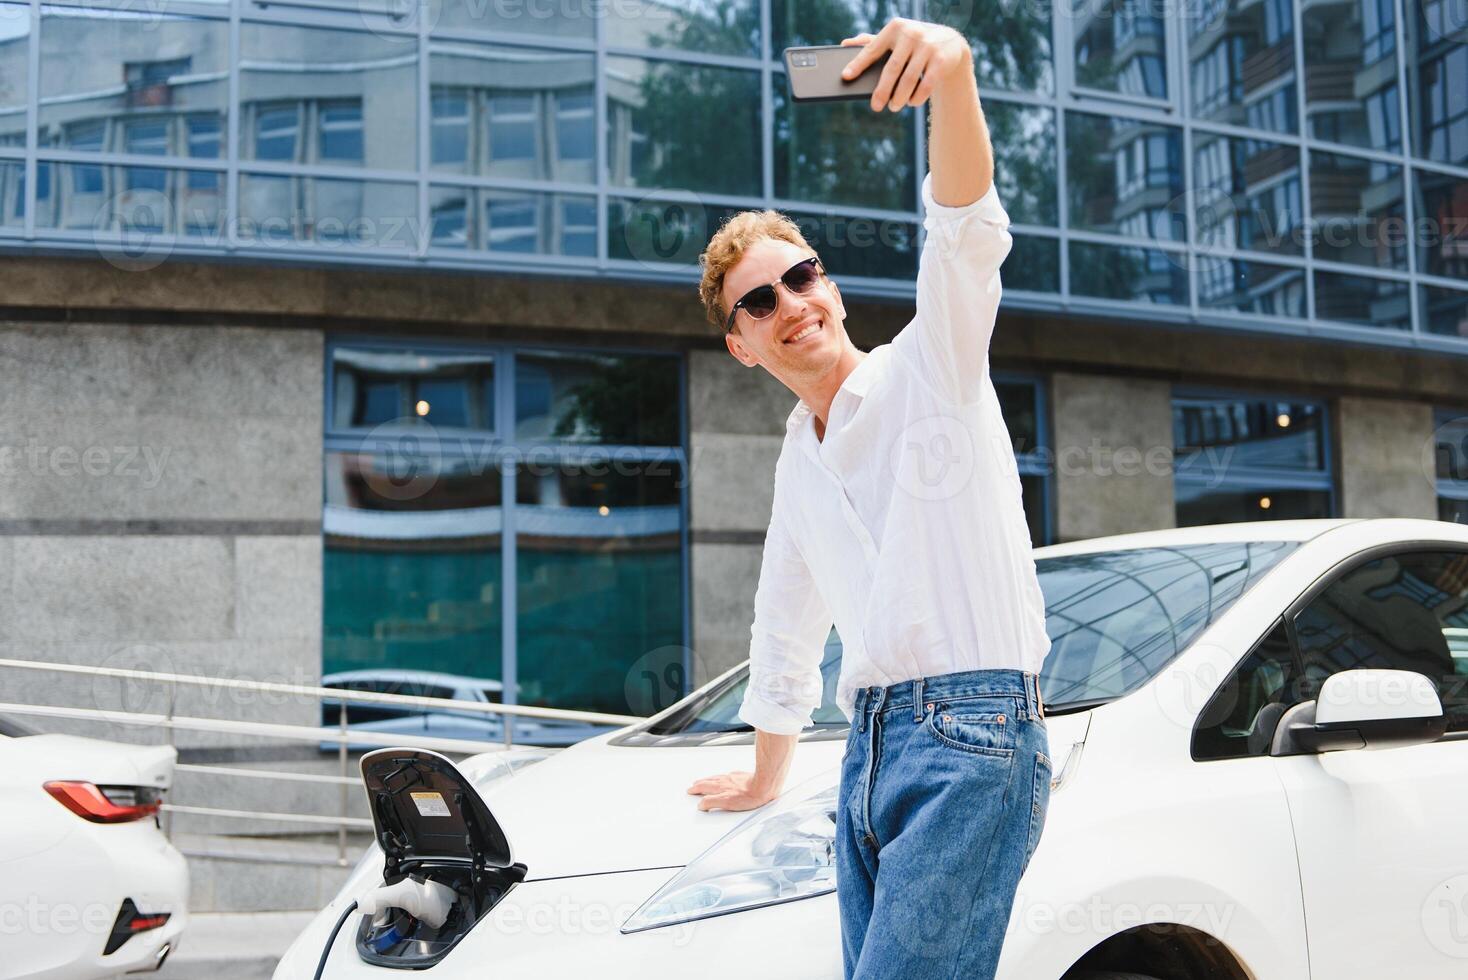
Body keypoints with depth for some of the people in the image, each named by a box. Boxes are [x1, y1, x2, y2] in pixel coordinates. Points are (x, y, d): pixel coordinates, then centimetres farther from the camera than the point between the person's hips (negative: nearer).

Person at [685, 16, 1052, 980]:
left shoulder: (928, 371, 1)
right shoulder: (799, 455, 21)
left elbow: (968, 234, -19)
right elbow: (785, 624, 32)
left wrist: (951, 77, -37)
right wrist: (766, 775, 38)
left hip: (973, 733, -7)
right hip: (872, 746, 7)